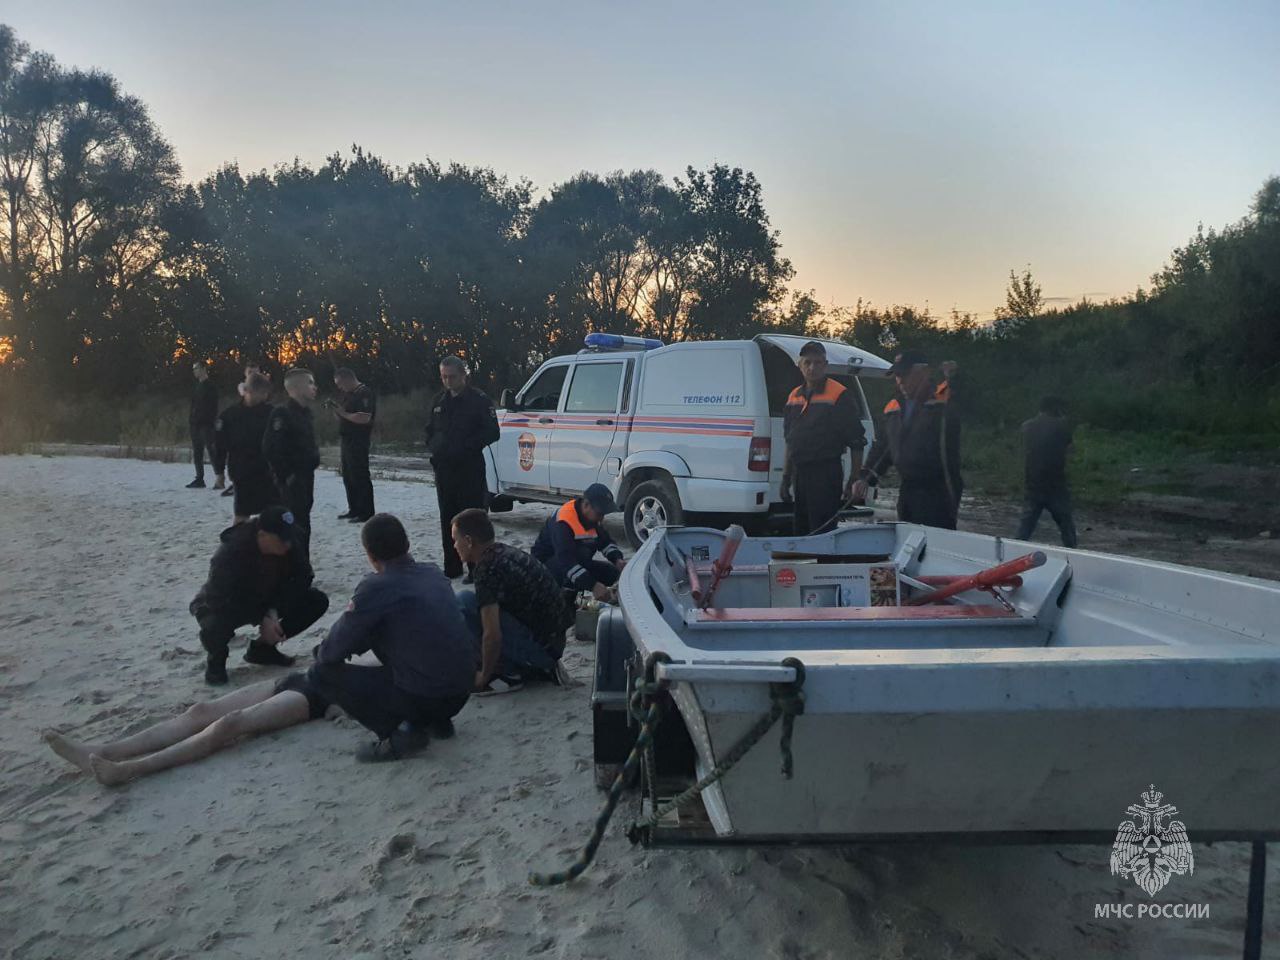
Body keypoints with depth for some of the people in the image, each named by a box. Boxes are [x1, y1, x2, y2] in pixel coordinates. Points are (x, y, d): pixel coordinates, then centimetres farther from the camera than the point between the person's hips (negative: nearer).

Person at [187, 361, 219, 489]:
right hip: (195, 424, 8)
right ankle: (199, 478, 14)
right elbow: (193, 405, 21)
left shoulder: (210, 386, -6)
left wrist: (212, 421, -20)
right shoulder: (197, 386, 18)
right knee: (197, 452, 9)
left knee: (211, 450, -9)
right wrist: (191, 419, 12)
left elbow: (213, 407, -12)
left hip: (206, 424, -8)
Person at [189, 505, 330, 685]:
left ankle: (263, 647, 4)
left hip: (263, 601, 5)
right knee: (214, 630, -41)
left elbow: (302, 577, -14)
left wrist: (274, 610, -26)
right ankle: (216, 660, -2)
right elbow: (220, 599, -33)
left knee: (318, 602, -12)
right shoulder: (231, 551, -33)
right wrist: (261, 621, -35)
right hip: (222, 606, -5)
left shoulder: (288, 545, -19)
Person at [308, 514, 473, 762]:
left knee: (321, 673, 4)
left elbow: (333, 652, -6)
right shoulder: (434, 573, 7)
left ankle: (398, 735, -2)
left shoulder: (376, 587, -13)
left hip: (422, 698, -7)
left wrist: (322, 654, 19)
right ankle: (436, 720, 21)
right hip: (462, 693, 7)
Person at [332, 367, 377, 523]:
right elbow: (343, 419, 22)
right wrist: (335, 410, 2)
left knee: (360, 477, -8)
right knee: (348, 477, 14)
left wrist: (344, 413, -17)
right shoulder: (348, 395, 18)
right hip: (347, 440, 10)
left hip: (358, 442, -10)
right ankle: (354, 510, 22)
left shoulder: (365, 394, -13)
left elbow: (365, 418, -24)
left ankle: (366, 513, -4)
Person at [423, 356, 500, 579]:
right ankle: (451, 567, 20)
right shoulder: (439, 400, 13)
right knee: (448, 519, 11)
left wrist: (467, 447, -16)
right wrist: (433, 447, 6)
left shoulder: (479, 400, -6)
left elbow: (492, 433, -9)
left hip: (470, 469, -6)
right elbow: (430, 430, 24)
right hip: (444, 468, 7)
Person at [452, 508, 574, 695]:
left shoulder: (487, 568, -17)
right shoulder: (507, 552, 11)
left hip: (539, 647, -9)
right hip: (555, 644, 9)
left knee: (463, 602, -11)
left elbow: (493, 636, -22)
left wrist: (484, 677, -5)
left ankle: (508, 673, -2)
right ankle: (541, 666, 13)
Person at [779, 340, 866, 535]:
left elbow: (856, 444, -8)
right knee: (800, 532, 13)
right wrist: (786, 479, 17)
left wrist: (853, 482, -12)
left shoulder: (840, 395, -7)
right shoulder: (794, 397, 13)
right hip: (800, 474, 7)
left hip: (827, 476, -7)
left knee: (822, 534, -10)